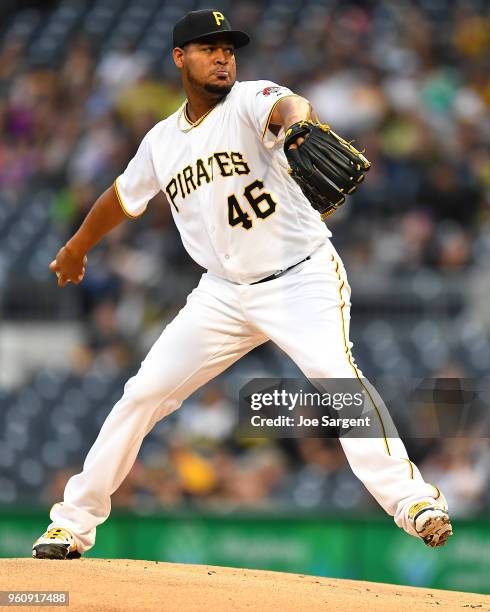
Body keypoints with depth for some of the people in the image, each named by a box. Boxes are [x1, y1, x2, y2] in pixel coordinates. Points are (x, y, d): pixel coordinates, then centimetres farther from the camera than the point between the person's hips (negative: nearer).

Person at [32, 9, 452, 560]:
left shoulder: (249, 102, -9)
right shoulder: (162, 141, 7)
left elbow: (286, 106, -35)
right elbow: (122, 198, 27)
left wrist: (297, 125, -60)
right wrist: (76, 248, 40)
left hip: (302, 280, -5)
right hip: (225, 294, 5)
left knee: (334, 373, -30)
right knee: (143, 394, 1)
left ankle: (411, 499, -34)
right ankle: (74, 520, 15)